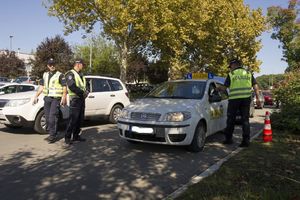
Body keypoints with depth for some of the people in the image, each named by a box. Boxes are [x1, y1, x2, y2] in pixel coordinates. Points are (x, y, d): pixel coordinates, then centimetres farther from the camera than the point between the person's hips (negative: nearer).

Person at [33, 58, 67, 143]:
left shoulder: (60, 75, -2)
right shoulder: (45, 75, 17)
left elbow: (64, 87, -7)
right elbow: (41, 86, 20)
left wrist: (64, 98, -17)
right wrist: (36, 96, 14)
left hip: (56, 98, -6)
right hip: (47, 98, 7)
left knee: (53, 117, -12)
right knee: (47, 117, 8)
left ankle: (53, 136, -7)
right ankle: (50, 134, 18)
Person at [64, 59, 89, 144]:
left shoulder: (80, 74, 21)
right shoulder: (70, 74, -7)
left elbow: (84, 85, 21)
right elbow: (72, 86, -20)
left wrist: (86, 91, -1)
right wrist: (82, 93, -16)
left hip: (81, 99, 9)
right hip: (75, 99, -9)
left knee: (80, 118, 11)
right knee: (73, 119, -9)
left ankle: (76, 135, 20)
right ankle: (67, 137, -2)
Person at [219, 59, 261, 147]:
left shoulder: (231, 74, 3)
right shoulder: (248, 73, 13)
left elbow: (224, 87, 4)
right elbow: (255, 86, 5)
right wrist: (257, 98, 5)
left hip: (234, 98, -3)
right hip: (246, 98, 3)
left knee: (231, 119, 9)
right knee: (245, 119, 7)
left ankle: (228, 139, 17)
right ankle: (246, 140, 4)